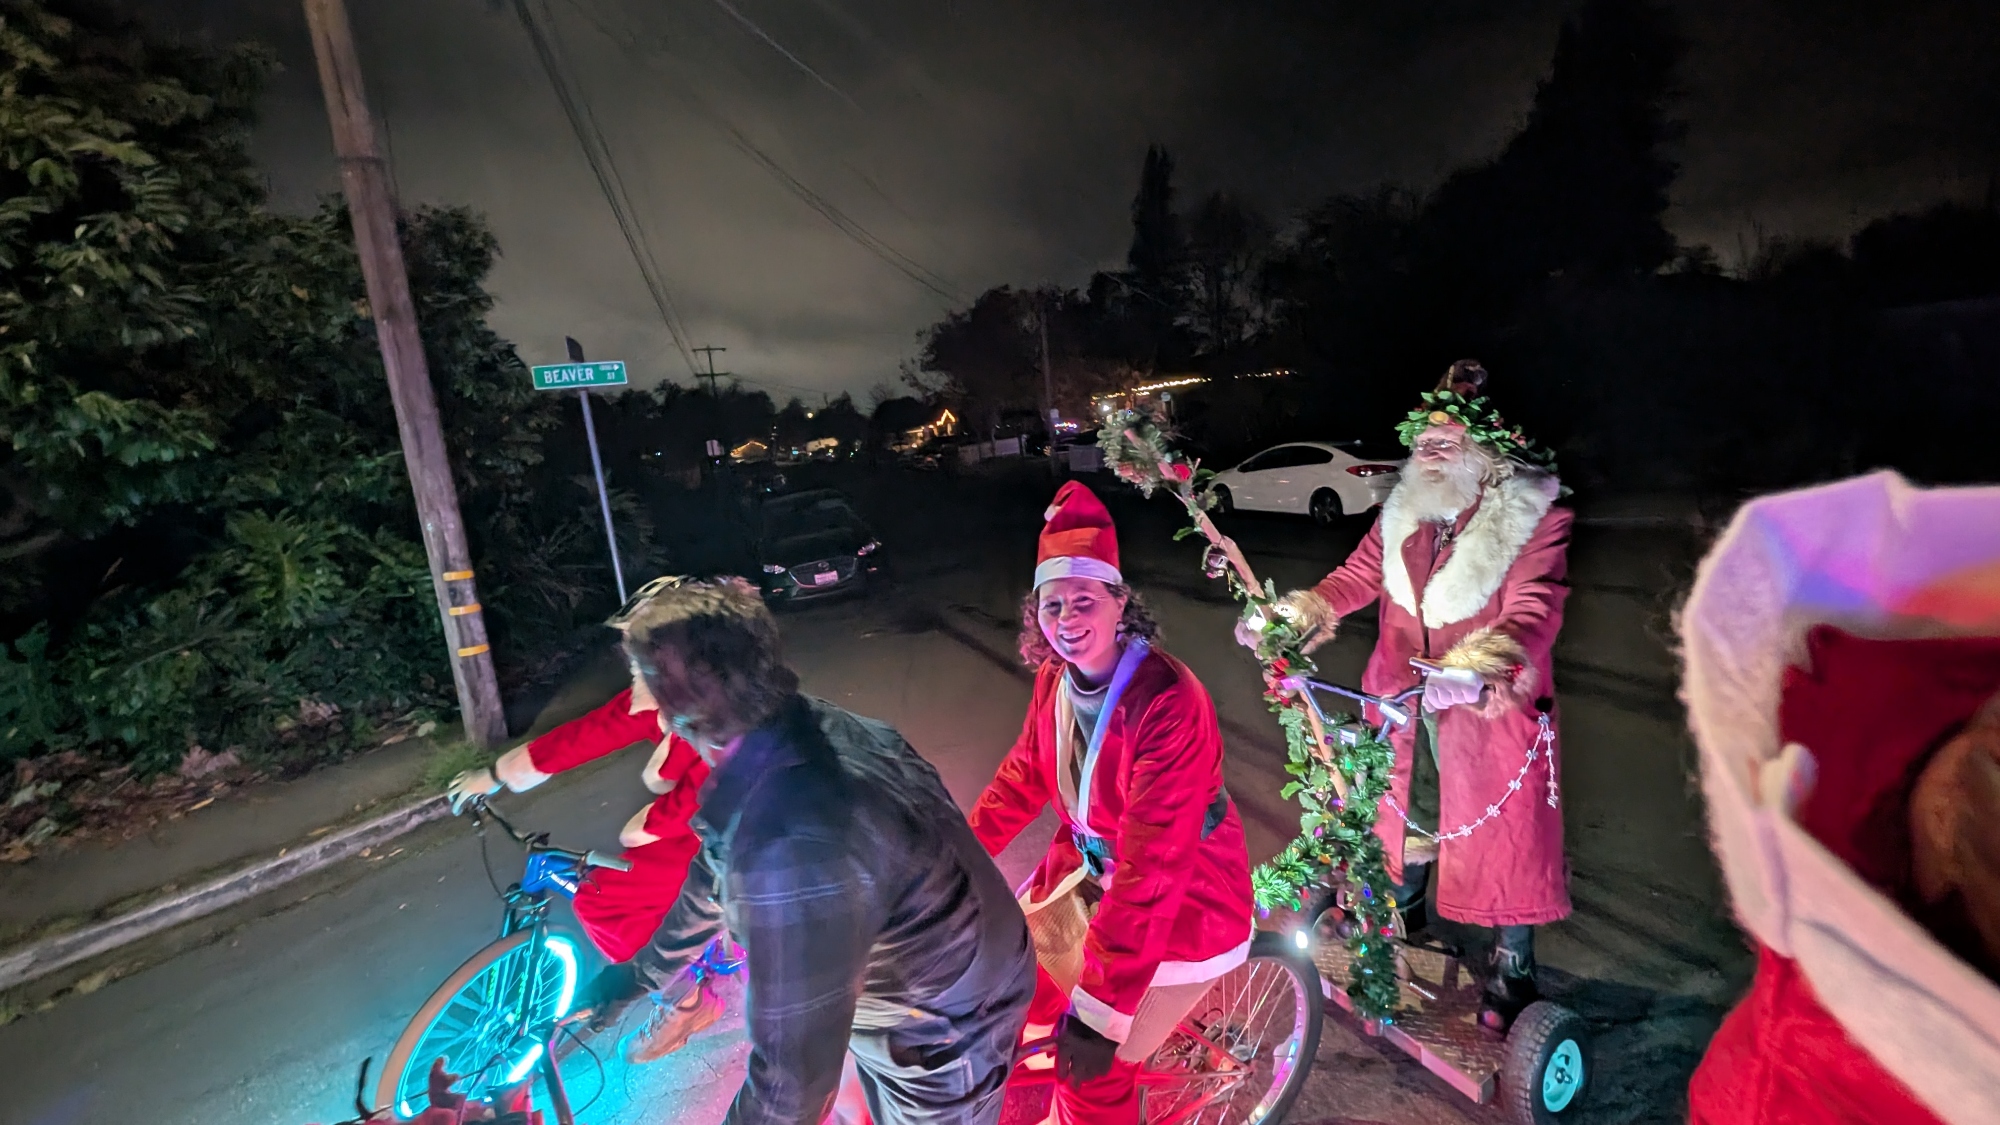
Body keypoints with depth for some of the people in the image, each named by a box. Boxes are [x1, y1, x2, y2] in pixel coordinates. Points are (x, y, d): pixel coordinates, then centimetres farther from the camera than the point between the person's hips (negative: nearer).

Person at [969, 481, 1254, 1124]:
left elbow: (1153, 865, -33)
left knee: (1092, 1068, -4)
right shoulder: (1056, 677, -9)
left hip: (1180, 899, -7)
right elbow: (1023, 777, 4)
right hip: (1092, 869, 7)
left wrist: (1103, 1002, -31)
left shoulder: (1169, 704, -32)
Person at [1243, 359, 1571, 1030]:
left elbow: (1534, 611, -27)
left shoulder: (1533, 518, -14)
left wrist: (1473, 668, -47)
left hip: (1490, 708, -5)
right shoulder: (1404, 513, 2)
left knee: (1503, 831, 9)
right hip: (1407, 703, 5)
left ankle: (1512, 968, 33)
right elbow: (1355, 578, -3)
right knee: (1406, 809, 23)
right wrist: (1286, 616, -22)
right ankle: (1404, 911, 50)